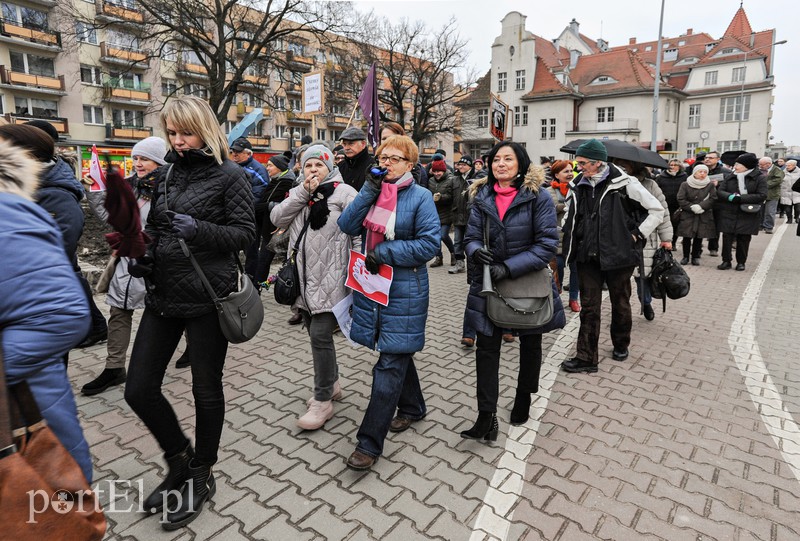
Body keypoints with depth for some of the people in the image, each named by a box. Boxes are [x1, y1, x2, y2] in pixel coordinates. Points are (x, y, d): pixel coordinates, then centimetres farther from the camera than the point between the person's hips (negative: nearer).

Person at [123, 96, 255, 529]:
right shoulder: (167, 173, 11)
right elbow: (155, 226, 19)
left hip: (207, 296, -6)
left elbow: (246, 232, -9)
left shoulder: (229, 175, -6)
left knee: (206, 389, 8)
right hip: (162, 294, 6)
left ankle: (201, 476, 31)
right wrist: (142, 255, 1)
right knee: (138, 389, 7)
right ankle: (180, 458, 34)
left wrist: (199, 230, -24)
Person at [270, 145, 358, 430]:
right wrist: (304, 192, -7)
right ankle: (331, 383, 36)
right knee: (316, 333, 16)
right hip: (304, 278, 7)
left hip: (329, 278, -7)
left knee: (320, 335, -8)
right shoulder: (297, 193, 15)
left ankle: (323, 401, 6)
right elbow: (277, 218, 1)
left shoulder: (342, 192, -5)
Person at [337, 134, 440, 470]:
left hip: (404, 290, -6)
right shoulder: (373, 190, 9)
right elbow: (347, 226, -2)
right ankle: (412, 407, 42)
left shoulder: (420, 197, -7)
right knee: (397, 351, 20)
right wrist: (368, 191, -11)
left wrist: (386, 252, -18)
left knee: (390, 364, -3)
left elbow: (430, 244, -15)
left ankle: (370, 442, 4)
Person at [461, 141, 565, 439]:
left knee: (529, 345, 18)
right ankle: (487, 418, 5)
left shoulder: (538, 197, -12)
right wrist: (476, 250, -24)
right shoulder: (482, 198, 0)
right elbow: (472, 237, 1)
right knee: (486, 348, -3)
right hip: (490, 284, 2)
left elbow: (547, 244, -17)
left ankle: (523, 397, 43)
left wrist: (510, 267, -25)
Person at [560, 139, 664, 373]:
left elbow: (657, 210, -2)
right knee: (589, 306, 4)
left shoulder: (624, 183, -10)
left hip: (618, 255, -3)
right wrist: (568, 244, 3)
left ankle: (621, 345, 38)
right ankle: (586, 357, 9)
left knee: (620, 303, 15)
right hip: (588, 256, 3)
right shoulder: (578, 186, 2)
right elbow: (569, 219, 15)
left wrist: (637, 234, -7)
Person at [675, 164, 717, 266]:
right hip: (687, 215, -1)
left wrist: (700, 206, -18)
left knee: (699, 237, 3)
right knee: (687, 237, 0)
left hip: (704, 216, 1)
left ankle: (695, 256, 13)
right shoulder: (685, 185, 0)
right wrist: (692, 207, -14)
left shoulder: (710, 185, 4)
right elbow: (681, 200, -5)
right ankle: (686, 256, 10)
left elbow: (712, 199, -4)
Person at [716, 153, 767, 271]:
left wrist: (740, 198, -19)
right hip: (728, 214, 2)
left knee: (743, 239, 6)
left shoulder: (760, 177, -4)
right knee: (727, 238, 0)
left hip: (748, 215, -2)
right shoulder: (730, 177, 6)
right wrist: (731, 197, -20)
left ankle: (741, 262, 19)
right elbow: (720, 191, 1)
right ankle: (726, 261, 11)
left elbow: (762, 195, -11)